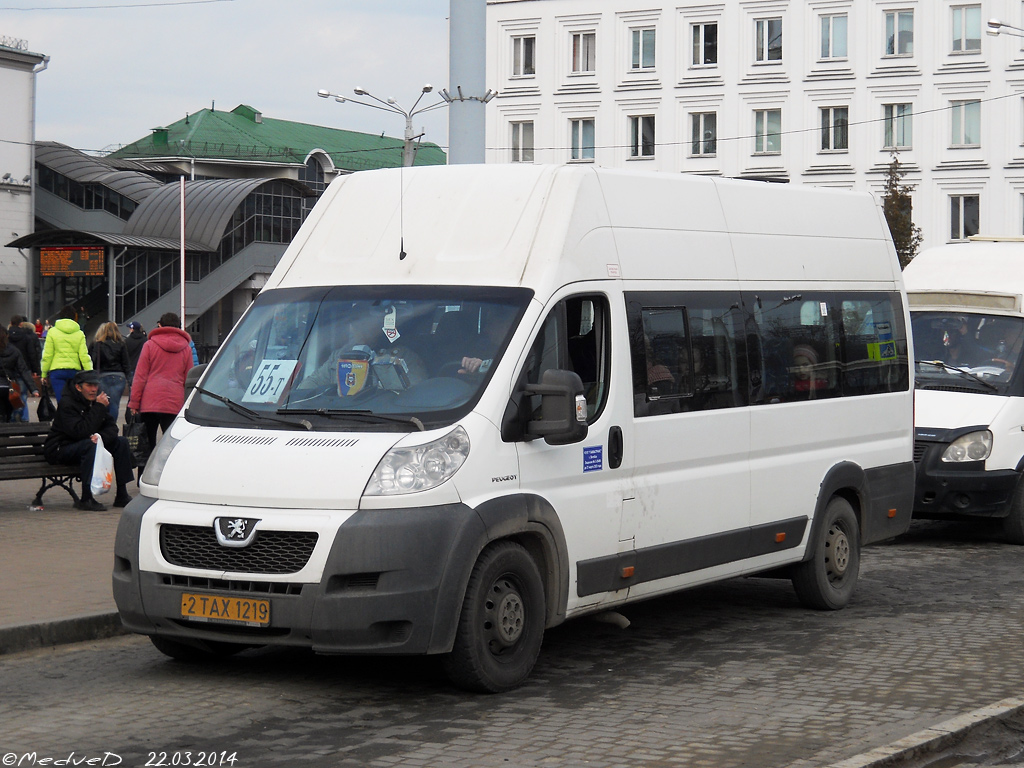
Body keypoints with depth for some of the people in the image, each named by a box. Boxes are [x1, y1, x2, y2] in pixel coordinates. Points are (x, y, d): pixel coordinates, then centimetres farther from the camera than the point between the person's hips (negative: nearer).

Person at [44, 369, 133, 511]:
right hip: (60, 450, -8)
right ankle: (86, 499, -36)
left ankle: (122, 495, -6)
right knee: (90, 445, -36)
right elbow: (81, 432, -32)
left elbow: (112, 427, 0)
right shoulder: (67, 403, -19)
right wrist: (99, 408, -27)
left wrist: (101, 436, -24)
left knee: (121, 442, -5)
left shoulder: (96, 401, 4)